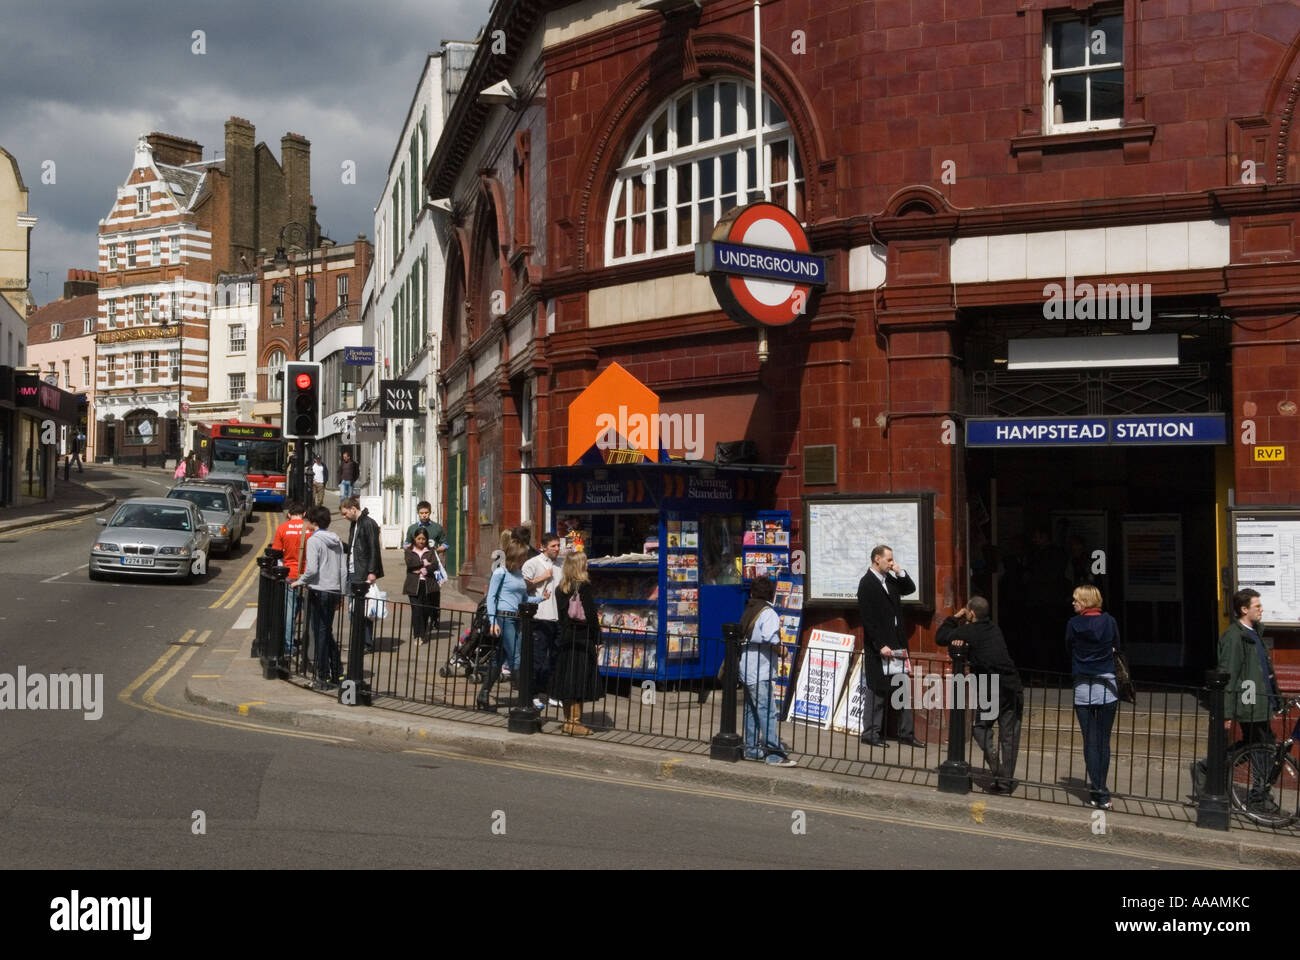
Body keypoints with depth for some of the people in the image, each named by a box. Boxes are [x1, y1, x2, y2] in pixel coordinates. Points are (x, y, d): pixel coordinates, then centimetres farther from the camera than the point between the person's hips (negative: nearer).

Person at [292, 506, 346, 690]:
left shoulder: (314, 540, -10)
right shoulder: (337, 540, 10)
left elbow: (312, 569, -19)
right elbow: (343, 571, 11)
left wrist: (300, 582, -2)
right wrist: (341, 594, 17)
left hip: (319, 591, -7)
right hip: (334, 591, 7)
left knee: (320, 634, -1)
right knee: (328, 632, 17)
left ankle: (323, 677, 1)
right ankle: (336, 673, 16)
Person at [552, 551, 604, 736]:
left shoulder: (560, 588, 6)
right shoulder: (584, 586, -12)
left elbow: (560, 615, 9)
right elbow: (591, 615, -12)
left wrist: (564, 632, 14)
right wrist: (597, 639, -6)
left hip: (565, 638, 6)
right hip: (583, 638, -6)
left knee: (566, 679, 10)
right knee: (580, 680, -2)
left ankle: (568, 720, 18)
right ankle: (575, 722, -2)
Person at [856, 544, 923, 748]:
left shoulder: (890, 579, 10)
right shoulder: (867, 584, -12)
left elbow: (910, 588, 23)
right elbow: (868, 619, -16)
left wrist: (901, 573, 4)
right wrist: (881, 646, -19)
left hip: (897, 646, 8)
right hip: (878, 649, -8)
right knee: (876, 693, 1)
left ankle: (906, 734, 15)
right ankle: (871, 734, 9)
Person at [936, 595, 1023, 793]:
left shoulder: (969, 631, -2)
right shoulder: (994, 629, 16)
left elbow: (940, 637, 7)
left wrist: (954, 618, 17)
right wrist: (962, 641, 5)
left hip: (991, 690, -5)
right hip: (1013, 688, 5)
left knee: (980, 726, 16)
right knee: (1009, 736, 6)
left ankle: (990, 750, -14)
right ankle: (1006, 781, 4)